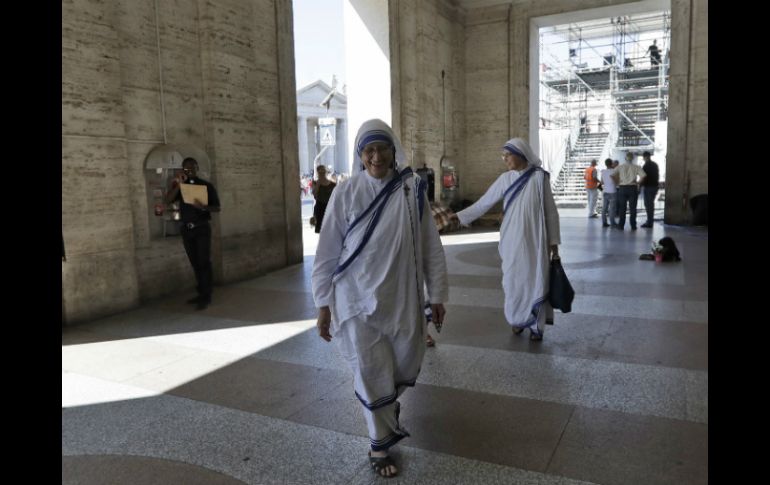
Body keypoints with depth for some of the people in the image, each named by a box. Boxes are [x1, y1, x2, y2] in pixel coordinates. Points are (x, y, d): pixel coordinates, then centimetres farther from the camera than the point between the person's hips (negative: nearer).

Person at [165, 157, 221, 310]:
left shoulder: (207, 185, 0)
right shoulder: (179, 186, 10)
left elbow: (217, 207, -2)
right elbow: (168, 200, -6)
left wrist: (203, 206, -21)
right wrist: (177, 184, -15)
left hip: (202, 228, -4)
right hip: (186, 229, 4)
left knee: (204, 262, -6)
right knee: (195, 263, 9)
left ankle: (207, 296, -3)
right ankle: (201, 293, 17)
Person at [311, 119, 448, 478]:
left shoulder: (412, 191, -5)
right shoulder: (345, 193, -7)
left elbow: (431, 246, 0)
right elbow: (328, 251, -4)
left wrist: (437, 295, 2)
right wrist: (323, 303, -3)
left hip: (402, 298, 2)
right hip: (358, 298, -1)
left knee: (406, 367, 16)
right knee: (371, 374, 7)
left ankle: (386, 401, 51)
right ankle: (380, 444, 28)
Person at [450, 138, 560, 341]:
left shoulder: (539, 177, -5)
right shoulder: (505, 179, 4)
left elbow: (551, 211, -1)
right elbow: (483, 203, 7)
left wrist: (554, 242, -2)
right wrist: (458, 216, 1)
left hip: (535, 241, -3)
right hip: (512, 241, 3)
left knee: (536, 280, 3)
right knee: (514, 280, 8)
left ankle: (536, 325, 17)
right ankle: (518, 320, 26)